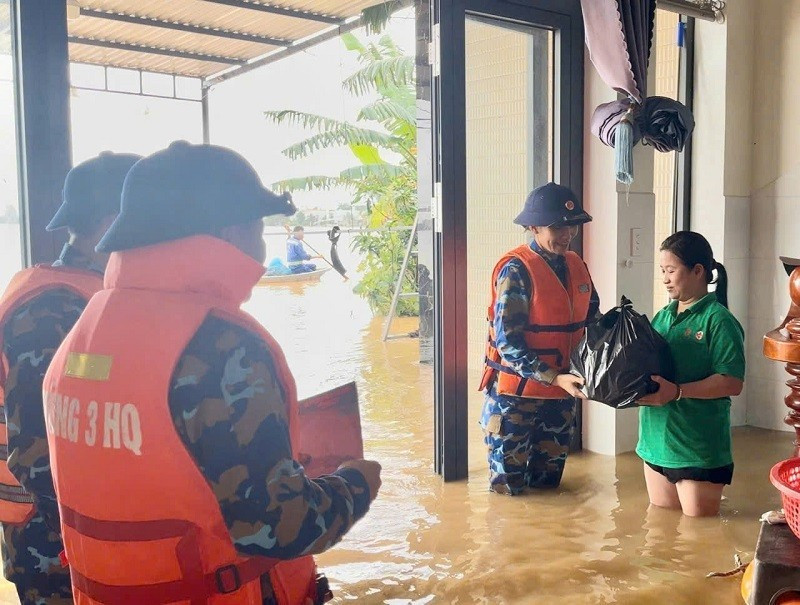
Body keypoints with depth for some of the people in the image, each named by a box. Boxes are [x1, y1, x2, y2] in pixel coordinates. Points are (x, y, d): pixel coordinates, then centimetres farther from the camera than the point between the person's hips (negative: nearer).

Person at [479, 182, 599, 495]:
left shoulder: (576, 266, 4)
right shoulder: (516, 269, -17)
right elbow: (508, 342, -22)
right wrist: (555, 378, -28)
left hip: (561, 391, 6)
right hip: (516, 391, -6)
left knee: (549, 481, 21)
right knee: (508, 487, 8)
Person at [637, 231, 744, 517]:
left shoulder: (718, 320, -12)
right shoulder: (662, 317, 10)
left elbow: (733, 383, -18)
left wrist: (677, 392, -26)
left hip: (698, 448, -7)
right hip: (656, 442, 7)